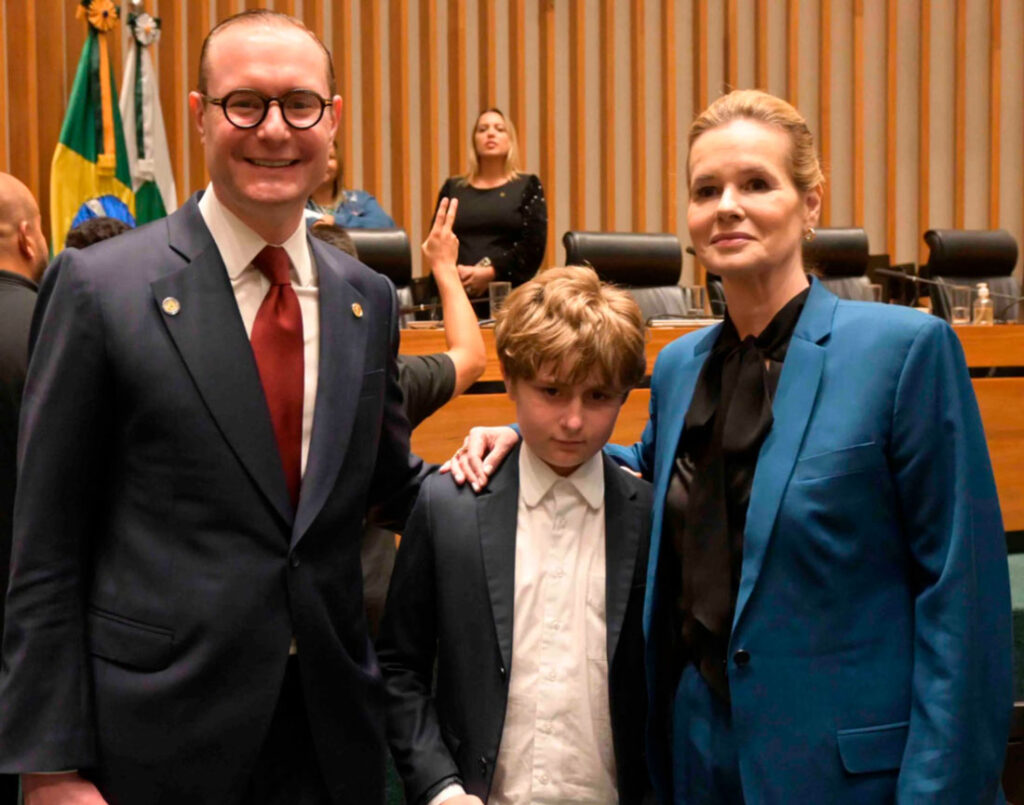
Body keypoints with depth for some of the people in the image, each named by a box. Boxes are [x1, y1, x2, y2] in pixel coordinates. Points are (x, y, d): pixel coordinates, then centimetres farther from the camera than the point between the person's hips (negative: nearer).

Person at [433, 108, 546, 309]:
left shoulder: (527, 186, 11)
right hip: (456, 293, 1)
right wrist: (455, 272, -10)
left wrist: (489, 273, -11)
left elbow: (533, 247, 0)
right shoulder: (452, 187, 19)